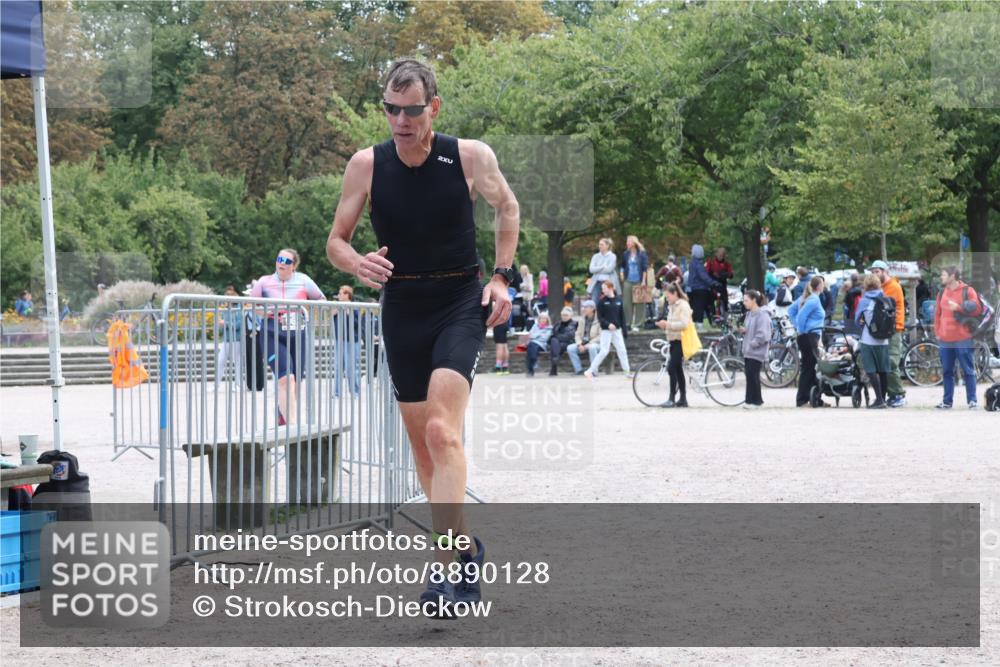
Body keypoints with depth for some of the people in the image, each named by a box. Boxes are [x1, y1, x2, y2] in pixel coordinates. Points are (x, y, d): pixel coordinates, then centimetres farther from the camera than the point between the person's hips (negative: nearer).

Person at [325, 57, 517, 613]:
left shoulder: (471, 157, -10)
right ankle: (466, 546, 31)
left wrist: (502, 277, 0)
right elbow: (336, 240, 2)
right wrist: (356, 264, -21)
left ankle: (447, 569, -24)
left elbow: (507, 207, 10)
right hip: (401, 309, 4)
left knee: (441, 432, -22)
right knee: (423, 446, 10)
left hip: (460, 303, -3)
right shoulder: (367, 165, -7)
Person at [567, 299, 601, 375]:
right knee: (570, 348, -18)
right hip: (583, 343, 6)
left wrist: (589, 344, -20)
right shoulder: (582, 319, 11)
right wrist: (579, 344, -6)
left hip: (595, 343, -6)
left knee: (592, 347, -41)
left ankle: (594, 371, -31)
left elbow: (600, 336, -13)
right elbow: (578, 333, 13)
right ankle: (579, 370, -14)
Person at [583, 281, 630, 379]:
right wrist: (608, 324, -21)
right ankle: (589, 371, -4)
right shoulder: (602, 301, -4)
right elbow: (599, 317, -6)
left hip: (617, 330, 4)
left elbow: (622, 315, 10)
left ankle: (627, 372, 16)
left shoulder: (618, 300, 5)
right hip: (606, 330, -4)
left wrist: (623, 329, 8)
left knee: (622, 351, 6)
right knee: (604, 351, -8)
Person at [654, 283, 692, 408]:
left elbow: (684, 324, -21)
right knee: (678, 370, 10)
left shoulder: (683, 305, -11)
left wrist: (668, 324, -22)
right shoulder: (672, 306, 16)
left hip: (680, 341, -9)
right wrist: (664, 325, 4)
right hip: (673, 341, 9)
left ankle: (672, 398, -11)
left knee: (672, 368, -13)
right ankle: (683, 399, 15)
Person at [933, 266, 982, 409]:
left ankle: (972, 400, 3)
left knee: (968, 370, -1)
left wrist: (958, 307, -18)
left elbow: (977, 309, -9)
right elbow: (937, 314, 16)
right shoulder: (942, 293, 13)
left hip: (963, 338, -5)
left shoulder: (967, 290, -3)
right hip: (945, 339, 5)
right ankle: (947, 401, 12)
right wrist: (937, 332, 9)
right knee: (947, 371, 8)